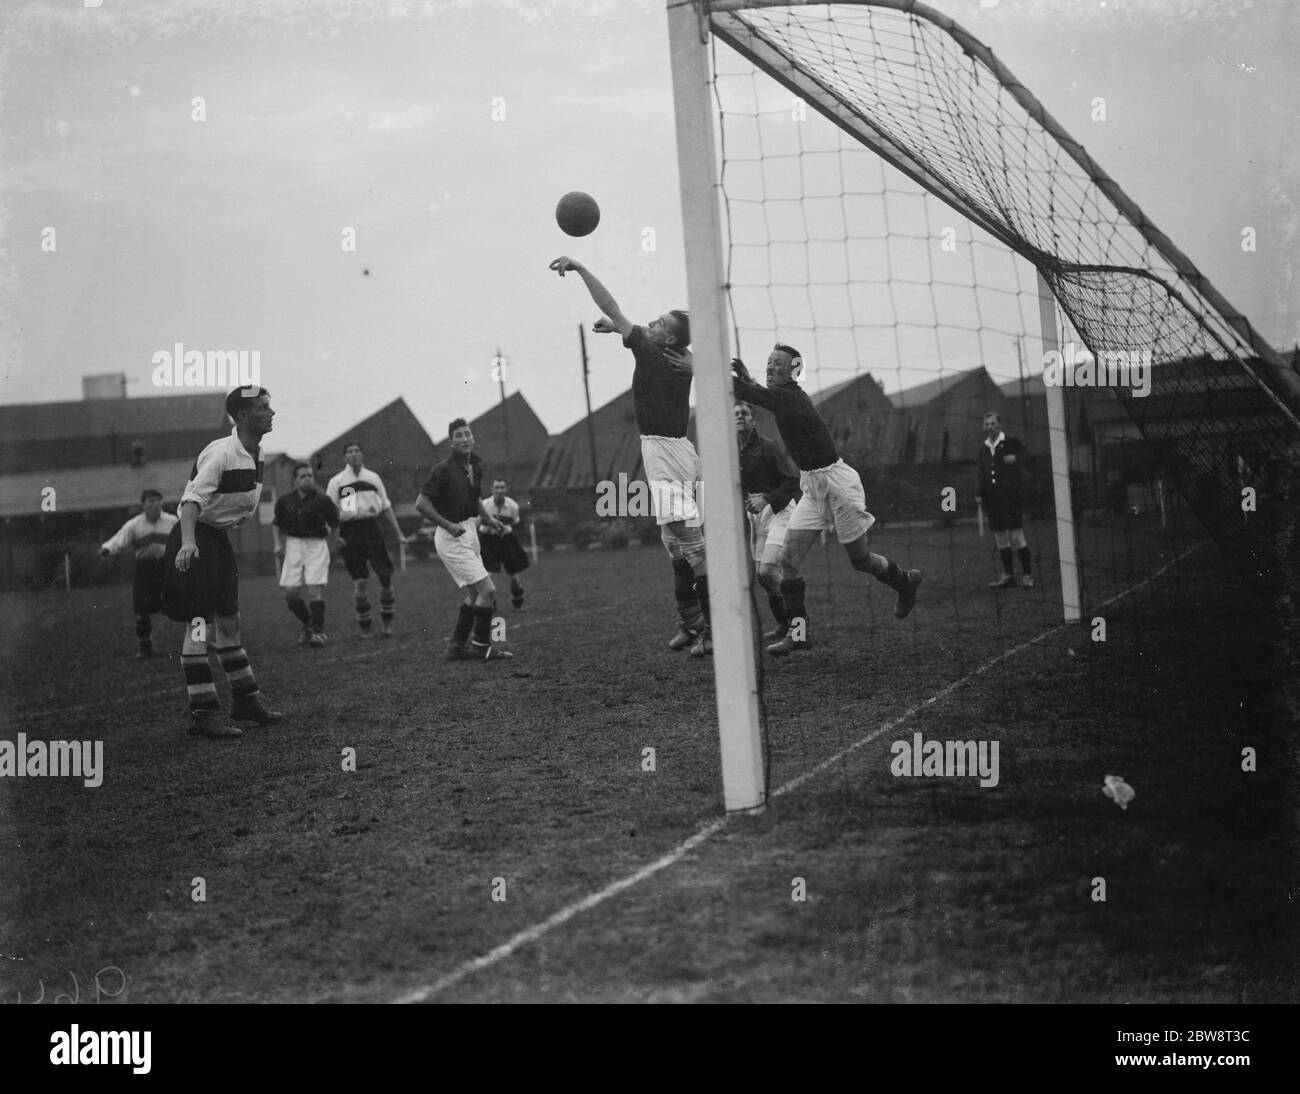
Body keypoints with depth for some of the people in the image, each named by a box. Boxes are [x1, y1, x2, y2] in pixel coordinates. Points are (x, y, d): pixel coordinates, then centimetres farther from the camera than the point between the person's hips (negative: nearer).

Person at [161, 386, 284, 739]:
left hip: (220, 539, 9)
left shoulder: (255, 454, 5)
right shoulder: (221, 453, -22)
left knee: (228, 622, 15)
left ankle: (246, 700, 24)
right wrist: (187, 542, -43)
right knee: (199, 624, -8)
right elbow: (193, 500, -31)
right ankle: (202, 712, -4)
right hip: (195, 542, -9)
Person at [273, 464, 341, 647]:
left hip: (316, 545, -3)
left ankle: (318, 631, -7)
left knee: (314, 588, -14)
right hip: (293, 545, 3)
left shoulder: (322, 501, -3)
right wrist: (278, 544, 6)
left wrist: (332, 548, 11)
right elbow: (276, 524, 19)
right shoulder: (285, 501, 4)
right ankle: (308, 624, 23)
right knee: (292, 594, -1)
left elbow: (334, 525, 10)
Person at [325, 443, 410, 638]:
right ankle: (363, 625, 9)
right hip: (349, 532, -2)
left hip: (372, 528, 2)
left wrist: (398, 534, 13)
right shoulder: (336, 481, 6)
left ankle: (386, 620, 12)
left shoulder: (373, 477, 13)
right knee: (359, 581, -3)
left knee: (386, 576, -6)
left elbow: (386, 507, 16)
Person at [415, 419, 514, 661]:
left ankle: (456, 646, 23)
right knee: (488, 590, -12)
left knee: (475, 594, 15)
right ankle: (481, 646, 1)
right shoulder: (444, 469, -17)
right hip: (452, 538, -9)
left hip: (469, 534, 9)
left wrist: (489, 519, 7)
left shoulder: (475, 466, 7)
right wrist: (449, 525, -22)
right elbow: (421, 504, -18)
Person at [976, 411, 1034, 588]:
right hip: (992, 499, 5)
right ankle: (1008, 575, 16)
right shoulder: (983, 448, 14)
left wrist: (1015, 458, -34)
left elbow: (1027, 456, -15)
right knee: (1000, 538, 8)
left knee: (1016, 536, -7)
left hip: (1011, 498, -5)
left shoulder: (1011, 443, -2)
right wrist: (980, 494, 14)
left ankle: (1028, 575, 0)